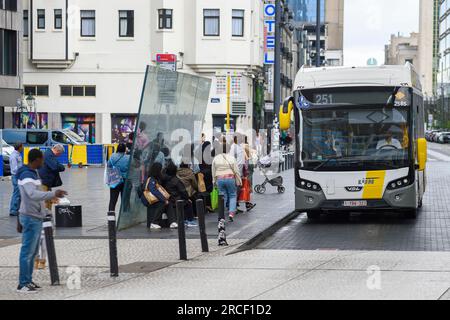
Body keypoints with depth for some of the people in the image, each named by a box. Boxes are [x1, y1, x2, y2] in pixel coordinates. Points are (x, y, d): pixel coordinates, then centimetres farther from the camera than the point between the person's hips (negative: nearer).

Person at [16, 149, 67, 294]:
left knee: (33, 251, 15)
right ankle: (23, 284, -1)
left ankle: (28, 281, 22)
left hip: (36, 217, 10)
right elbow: (33, 194, -34)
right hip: (30, 218, -10)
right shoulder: (26, 175, -18)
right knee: (27, 252, -6)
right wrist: (53, 194, -43)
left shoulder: (33, 173, 14)